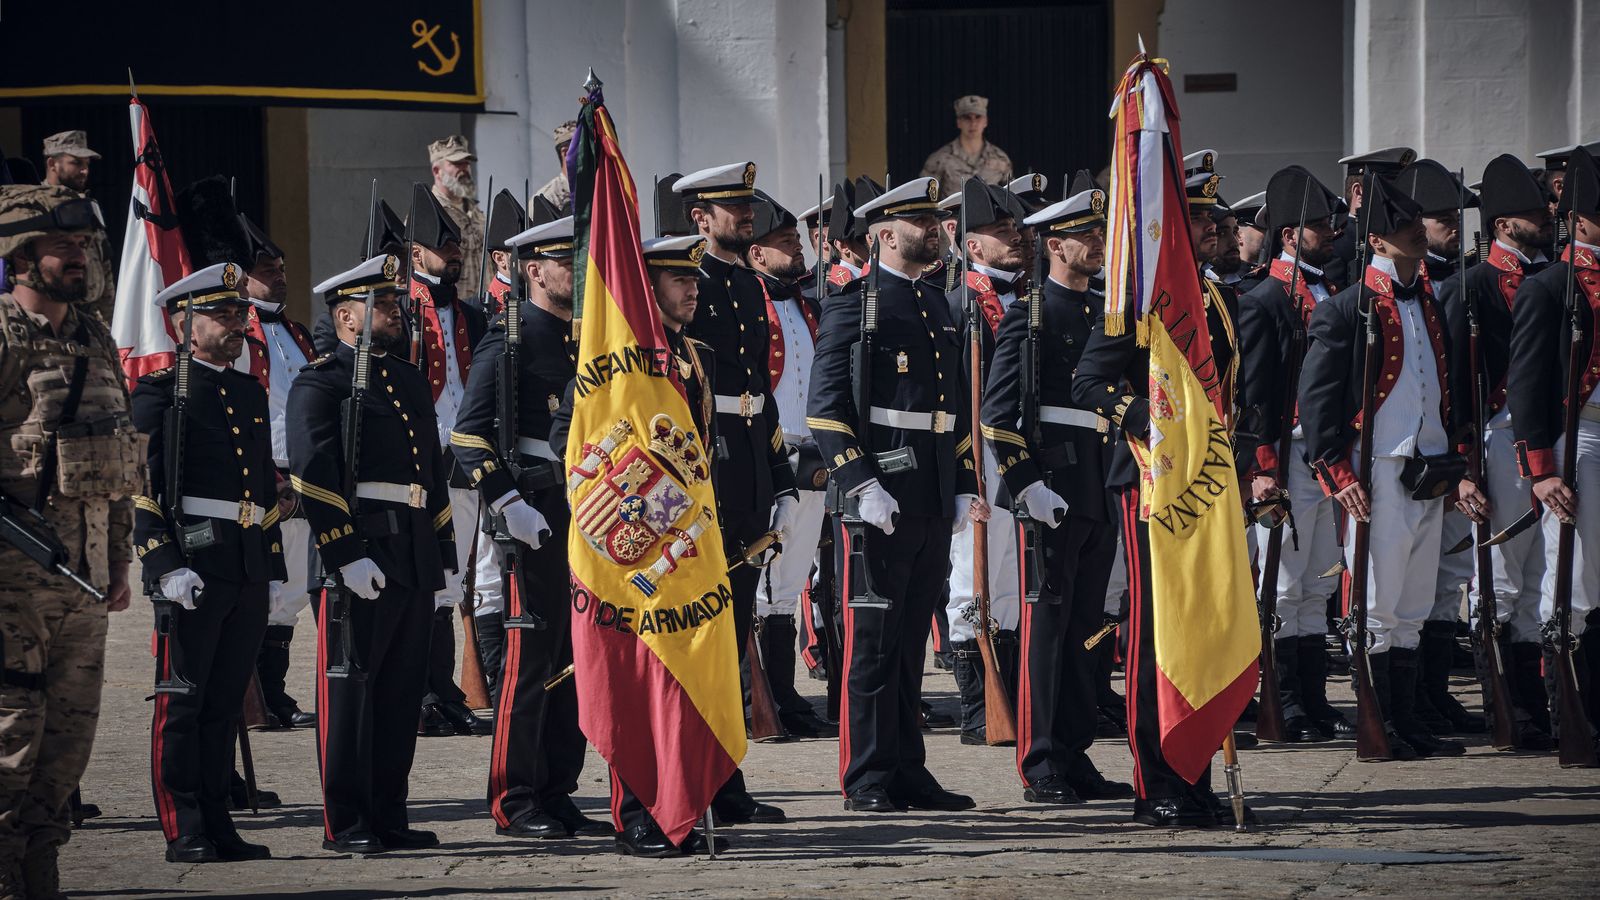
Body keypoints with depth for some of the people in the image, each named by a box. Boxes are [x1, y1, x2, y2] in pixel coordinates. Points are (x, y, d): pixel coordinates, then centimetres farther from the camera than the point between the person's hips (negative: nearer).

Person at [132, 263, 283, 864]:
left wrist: (274, 564, 19)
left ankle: (217, 825, 14)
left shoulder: (250, 392, 19)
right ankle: (184, 832, -1)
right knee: (183, 701, -3)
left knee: (226, 702, 9)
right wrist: (165, 564, -19)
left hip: (248, 570, 7)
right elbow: (139, 487, -10)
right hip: (192, 568, -7)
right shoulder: (161, 392, -3)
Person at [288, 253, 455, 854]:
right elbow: (312, 476, -13)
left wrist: (443, 555, 19)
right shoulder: (320, 383, -5)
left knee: (403, 690, 9)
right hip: (361, 556, -8)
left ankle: (389, 817, 15)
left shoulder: (410, 380, 20)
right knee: (350, 688, -3)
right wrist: (347, 555, -20)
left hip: (415, 555, 8)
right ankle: (345, 823, 1)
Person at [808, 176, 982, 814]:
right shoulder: (854, 306, -5)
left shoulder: (939, 308, 19)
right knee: (875, 643, -4)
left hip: (933, 502, 7)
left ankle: (908, 774, 15)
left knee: (911, 643, 11)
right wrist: (861, 486, -19)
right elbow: (826, 406, -12)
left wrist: (964, 488, 17)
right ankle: (868, 781, 0)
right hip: (881, 500, -7)